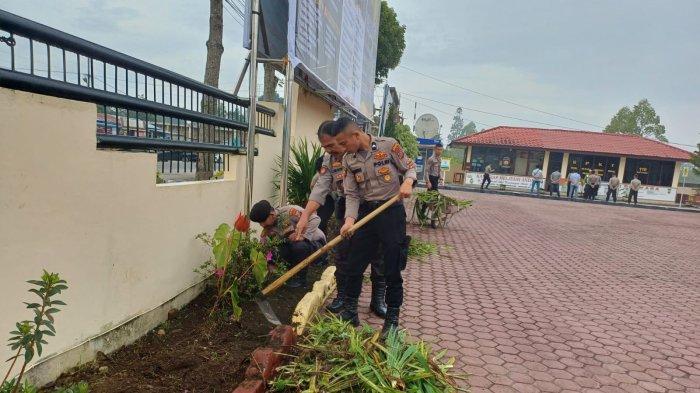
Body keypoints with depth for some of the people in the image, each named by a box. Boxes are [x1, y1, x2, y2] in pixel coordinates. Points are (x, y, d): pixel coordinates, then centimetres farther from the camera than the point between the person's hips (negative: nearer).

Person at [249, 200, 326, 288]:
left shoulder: (290, 211, -25)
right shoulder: (269, 227, -4)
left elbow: (316, 219, -28)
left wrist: (303, 235, -35)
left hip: (316, 242, -6)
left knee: (299, 246, -35)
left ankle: (300, 278, -12)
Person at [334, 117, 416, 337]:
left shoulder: (389, 145, -8)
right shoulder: (348, 160, 3)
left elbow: (410, 167, 2)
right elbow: (352, 194, 0)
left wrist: (408, 182, -20)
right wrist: (350, 219, -15)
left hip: (392, 211, -4)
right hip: (366, 212, 4)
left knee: (392, 269, 2)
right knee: (355, 265, 6)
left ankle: (392, 317, 17)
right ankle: (349, 313, 22)